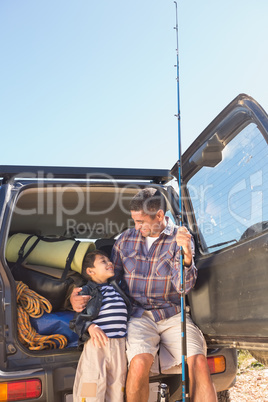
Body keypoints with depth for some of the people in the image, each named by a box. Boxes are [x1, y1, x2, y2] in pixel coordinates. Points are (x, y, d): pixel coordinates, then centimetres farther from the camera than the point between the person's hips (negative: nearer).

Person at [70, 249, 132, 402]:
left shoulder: (117, 288, 19)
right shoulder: (87, 291, 3)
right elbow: (78, 319, -2)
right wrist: (90, 327, -20)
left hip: (120, 343, 5)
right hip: (97, 343, -5)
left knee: (117, 388, 7)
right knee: (92, 389, -8)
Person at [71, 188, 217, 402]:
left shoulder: (180, 238, 2)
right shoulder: (126, 239, 10)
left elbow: (184, 286, -10)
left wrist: (186, 255, -29)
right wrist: (77, 296, 1)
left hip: (172, 314, 0)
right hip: (139, 315, 1)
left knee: (199, 362, -25)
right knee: (139, 363, -29)